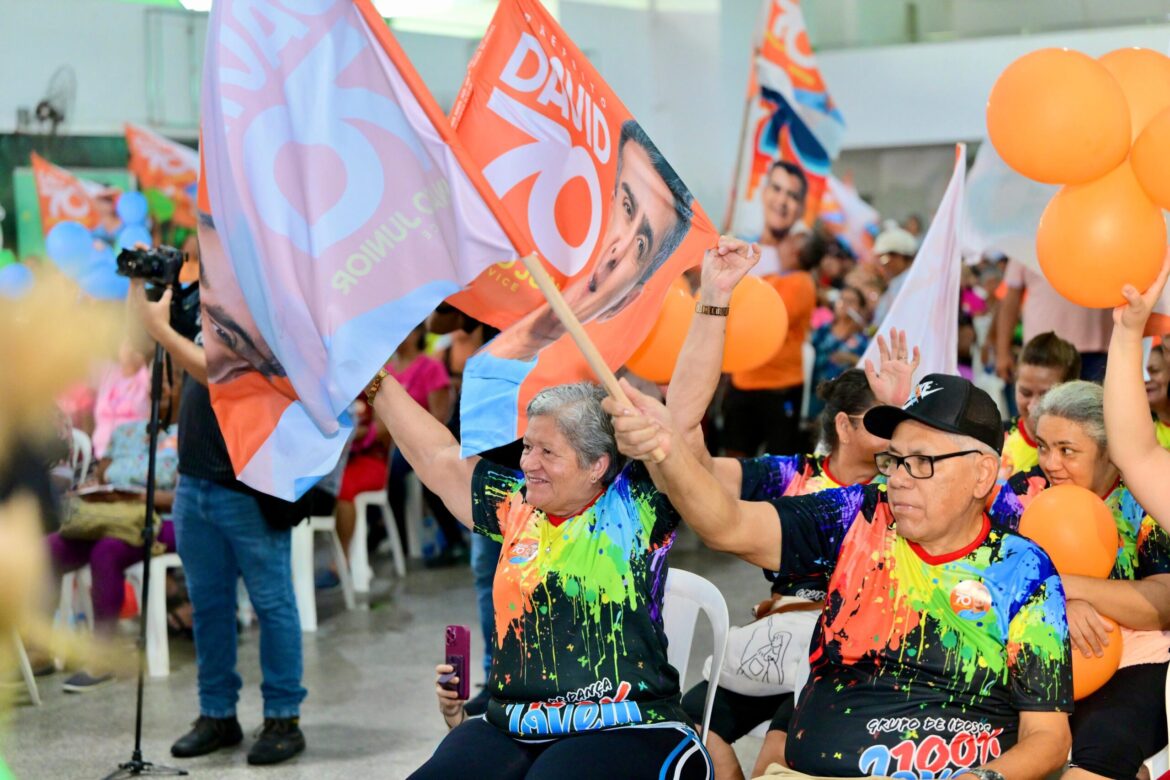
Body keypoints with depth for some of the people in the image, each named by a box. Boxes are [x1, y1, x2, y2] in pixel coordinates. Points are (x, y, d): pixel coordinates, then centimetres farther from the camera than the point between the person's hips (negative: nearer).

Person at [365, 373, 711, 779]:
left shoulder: (633, 506, 1)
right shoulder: (518, 506, 16)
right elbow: (437, 457, 25)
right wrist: (376, 382, 28)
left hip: (623, 733, -5)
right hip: (509, 728, 5)